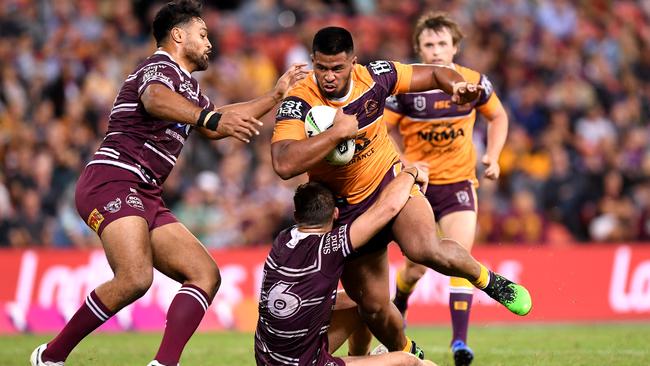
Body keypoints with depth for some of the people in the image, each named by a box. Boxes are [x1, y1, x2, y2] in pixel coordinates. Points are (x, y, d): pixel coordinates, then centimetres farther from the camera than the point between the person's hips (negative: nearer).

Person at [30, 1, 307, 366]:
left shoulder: (189, 85, 26)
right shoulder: (161, 67, -4)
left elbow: (213, 126, 44)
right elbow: (155, 99, -30)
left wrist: (276, 95, 40)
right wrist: (212, 118, -46)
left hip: (146, 198, 10)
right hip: (112, 182, -10)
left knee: (207, 275, -3)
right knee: (136, 278, -29)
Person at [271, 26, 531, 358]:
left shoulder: (374, 76, -14)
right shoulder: (298, 104, -24)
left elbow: (434, 73, 2)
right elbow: (284, 165, -40)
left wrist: (458, 85, -21)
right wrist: (338, 132, -38)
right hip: (346, 208, 0)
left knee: (426, 249, -30)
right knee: (373, 306, 5)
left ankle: (488, 280, -1)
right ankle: (406, 354, 37)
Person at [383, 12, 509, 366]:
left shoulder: (474, 83, -6)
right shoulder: (405, 88, -12)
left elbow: (498, 117, 13)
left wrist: (493, 156, -1)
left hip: (459, 182, 1)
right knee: (416, 267, 6)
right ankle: (397, 311, 40)